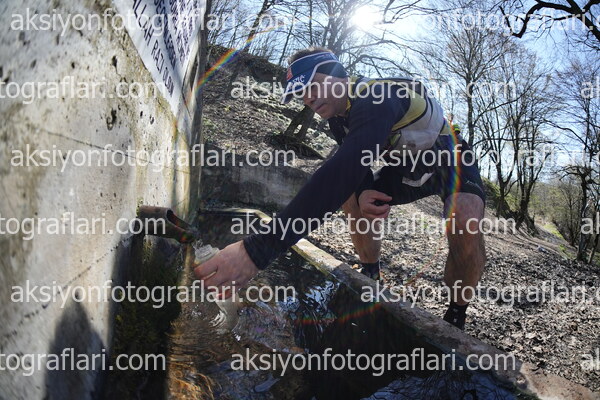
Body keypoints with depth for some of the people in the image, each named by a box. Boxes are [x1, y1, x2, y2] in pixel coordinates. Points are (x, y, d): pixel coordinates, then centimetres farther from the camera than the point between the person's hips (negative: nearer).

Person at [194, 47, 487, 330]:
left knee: (464, 223, -34)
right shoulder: (339, 116, -9)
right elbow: (355, 167, -5)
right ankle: (371, 278, 19)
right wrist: (362, 193, -34)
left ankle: (456, 317, -7)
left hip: (452, 161, -7)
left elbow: (342, 171, -52)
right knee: (350, 202, -5)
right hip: (409, 167, 7)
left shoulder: (377, 100, -38)